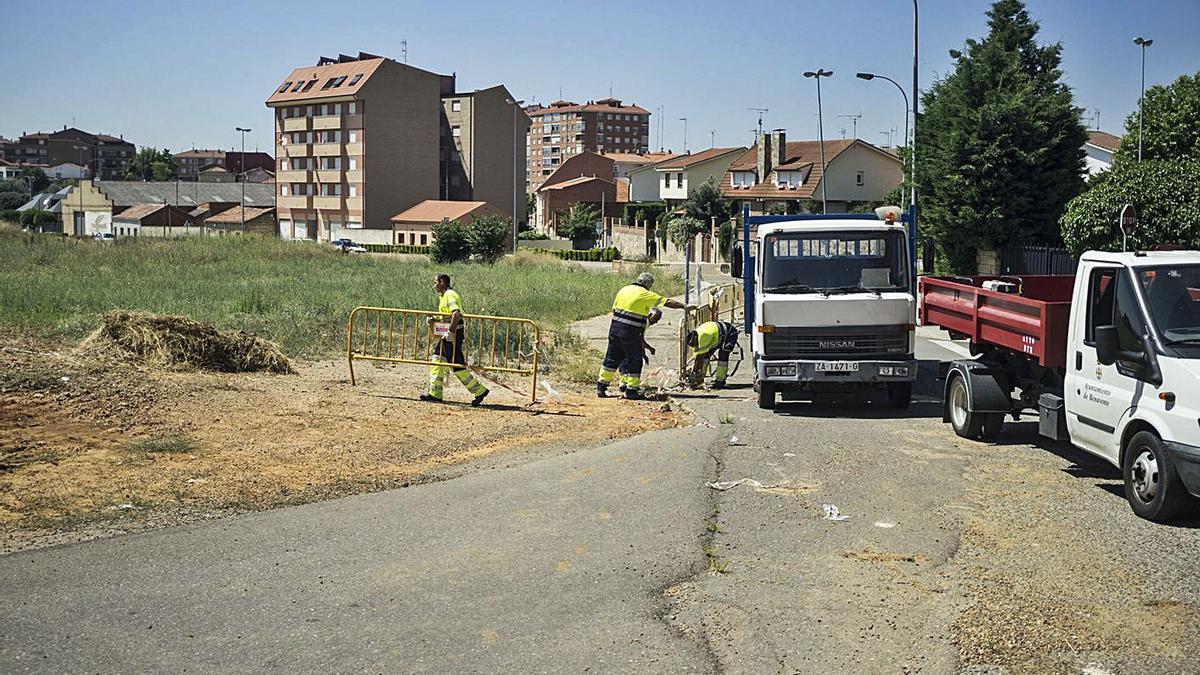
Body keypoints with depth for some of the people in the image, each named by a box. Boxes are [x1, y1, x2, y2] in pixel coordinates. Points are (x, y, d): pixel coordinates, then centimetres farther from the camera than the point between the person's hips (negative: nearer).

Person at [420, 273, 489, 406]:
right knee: (436, 359, 8)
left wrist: (451, 331, -28)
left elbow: (456, 314, -31)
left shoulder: (449, 295, -16)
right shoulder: (443, 296, 17)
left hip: (455, 334, -10)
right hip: (448, 334, 10)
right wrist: (434, 319, 10)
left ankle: (480, 390, 3)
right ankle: (435, 394, 10)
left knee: (458, 366, -6)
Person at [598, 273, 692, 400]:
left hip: (615, 327, 6)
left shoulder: (623, 290, 11)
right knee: (634, 360, 6)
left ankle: (601, 387, 18)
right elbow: (668, 302, -7)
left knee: (611, 357, 14)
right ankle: (631, 390, 9)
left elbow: (614, 308, 14)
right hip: (631, 332, -6)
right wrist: (685, 306, 1)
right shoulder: (646, 294, -7)